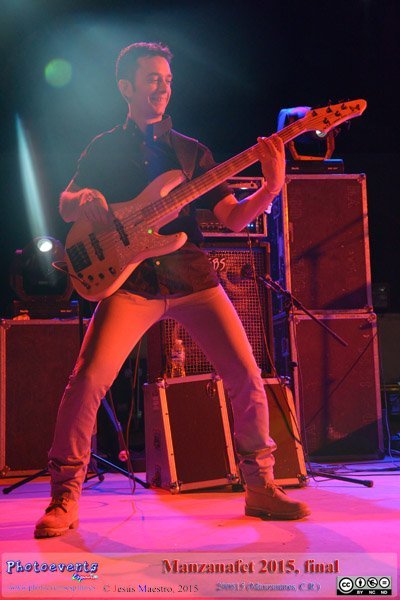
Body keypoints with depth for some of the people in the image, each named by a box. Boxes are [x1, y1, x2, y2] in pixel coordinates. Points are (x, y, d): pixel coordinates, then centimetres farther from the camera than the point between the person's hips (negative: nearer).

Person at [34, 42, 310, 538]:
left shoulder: (191, 151, 16)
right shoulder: (104, 148, 13)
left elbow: (233, 218, 9)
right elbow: (65, 206, 10)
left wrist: (271, 188, -10)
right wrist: (84, 200, -14)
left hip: (192, 275, 2)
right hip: (132, 279, -2)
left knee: (247, 378, -6)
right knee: (87, 380, -16)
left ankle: (260, 488, 13)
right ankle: (64, 500, 0)